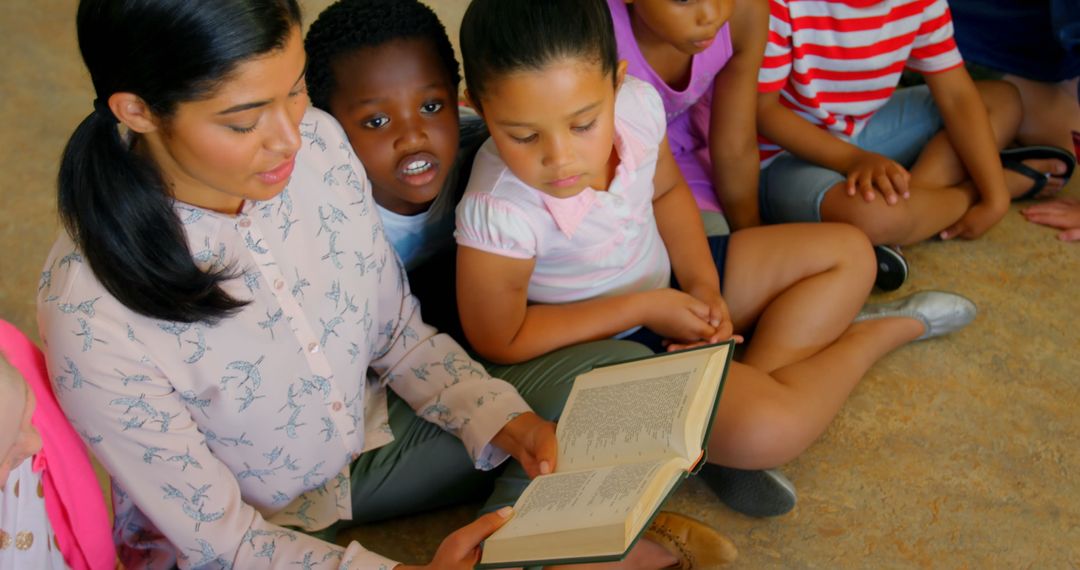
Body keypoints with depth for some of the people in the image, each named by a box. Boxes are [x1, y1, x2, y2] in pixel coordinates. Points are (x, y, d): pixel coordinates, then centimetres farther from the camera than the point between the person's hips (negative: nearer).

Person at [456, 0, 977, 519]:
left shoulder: (637, 103, -19)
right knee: (767, 430, -25)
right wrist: (643, 308, -21)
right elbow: (498, 341, -22)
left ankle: (752, 373, -3)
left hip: (669, 280, 7)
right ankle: (884, 330, 4)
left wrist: (702, 285, -12)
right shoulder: (498, 213, -35)